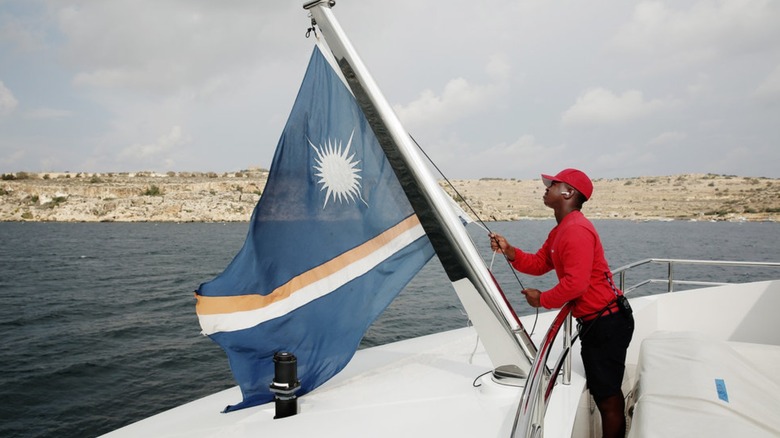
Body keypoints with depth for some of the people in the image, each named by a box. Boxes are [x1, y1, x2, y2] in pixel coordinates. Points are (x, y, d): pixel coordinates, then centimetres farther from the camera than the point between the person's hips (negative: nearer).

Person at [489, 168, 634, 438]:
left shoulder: (576, 230, -21)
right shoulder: (560, 230, 14)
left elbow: (576, 283, -27)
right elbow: (538, 264, 11)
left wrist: (542, 300, -14)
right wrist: (509, 251, -5)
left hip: (606, 323, -11)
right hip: (597, 322, 11)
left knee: (606, 396, 1)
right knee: (607, 392, 23)